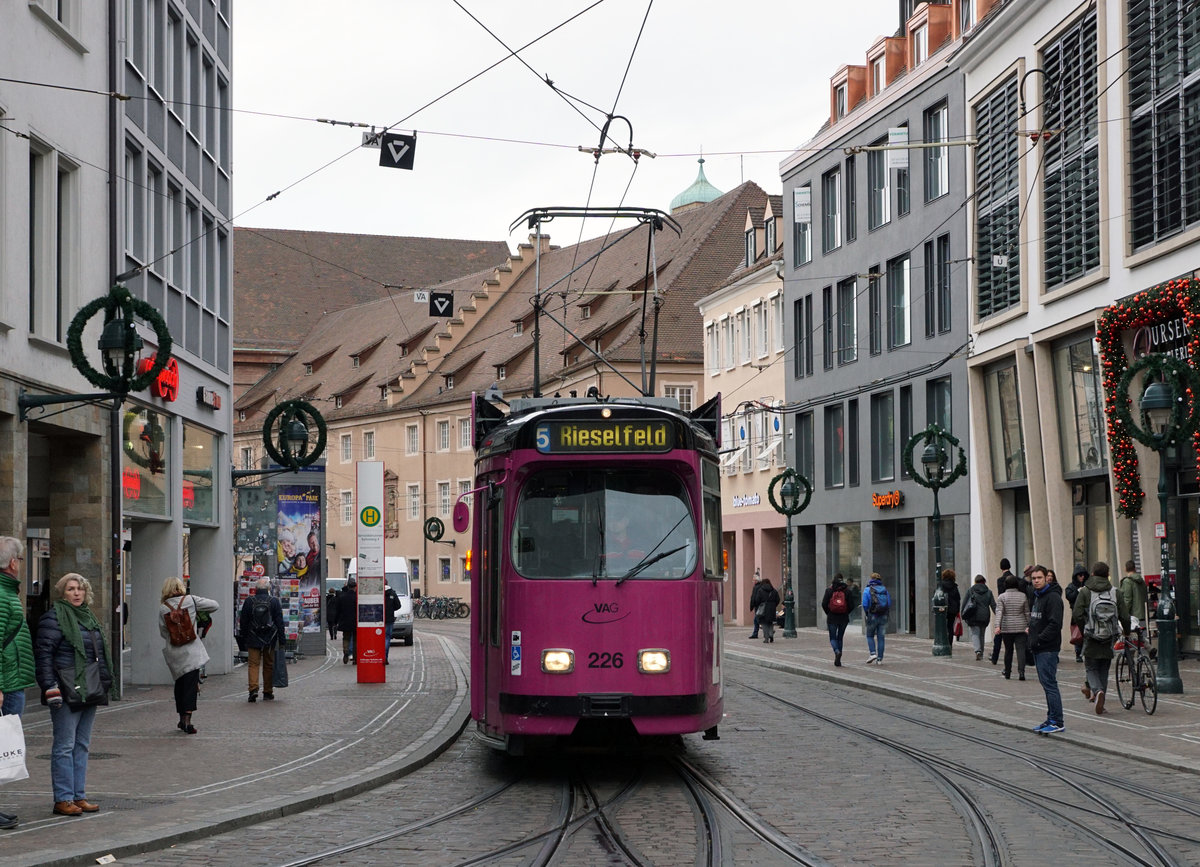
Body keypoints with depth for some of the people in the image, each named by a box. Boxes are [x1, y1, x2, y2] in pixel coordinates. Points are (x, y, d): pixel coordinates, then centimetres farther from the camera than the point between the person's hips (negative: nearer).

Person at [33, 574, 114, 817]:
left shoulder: (88, 616, 17)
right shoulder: (54, 617, -8)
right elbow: (43, 653, -14)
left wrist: (104, 683, 22)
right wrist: (50, 687, -21)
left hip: (89, 692, 8)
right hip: (67, 692, -8)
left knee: (82, 745, 11)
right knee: (65, 746, -5)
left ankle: (79, 796, 16)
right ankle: (63, 799, -2)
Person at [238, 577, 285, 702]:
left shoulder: (249, 602, -1)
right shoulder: (274, 602, -3)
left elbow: (243, 622, 4)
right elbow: (280, 623, -2)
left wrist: (244, 638, 13)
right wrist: (281, 641, 2)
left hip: (253, 640, 0)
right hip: (269, 640, 0)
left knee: (253, 664, 2)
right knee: (268, 666, 10)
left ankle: (253, 688, -17)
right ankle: (268, 693, 14)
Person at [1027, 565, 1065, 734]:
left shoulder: (1053, 597, -14)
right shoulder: (1037, 596, 17)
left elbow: (1055, 624, -22)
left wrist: (1039, 640, -21)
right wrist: (1032, 641, 14)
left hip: (1048, 649, -10)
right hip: (1038, 649, 10)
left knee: (1049, 683, -10)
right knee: (1046, 684, 12)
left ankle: (1057, 722, -8)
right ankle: (1051, 719, 17)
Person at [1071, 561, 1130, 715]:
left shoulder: (1085, 592, -4)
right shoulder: (1115, 593, 1)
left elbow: (1077, 615, -13)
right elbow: (1125, 617, -1)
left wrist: (1084, 630, 4)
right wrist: (1126, 632, 18)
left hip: (1091, 637, -2)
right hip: (1108, 639, 2)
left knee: (1091, 668, 6)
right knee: (1103, 670, 14)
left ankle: (1097, 690, -20)